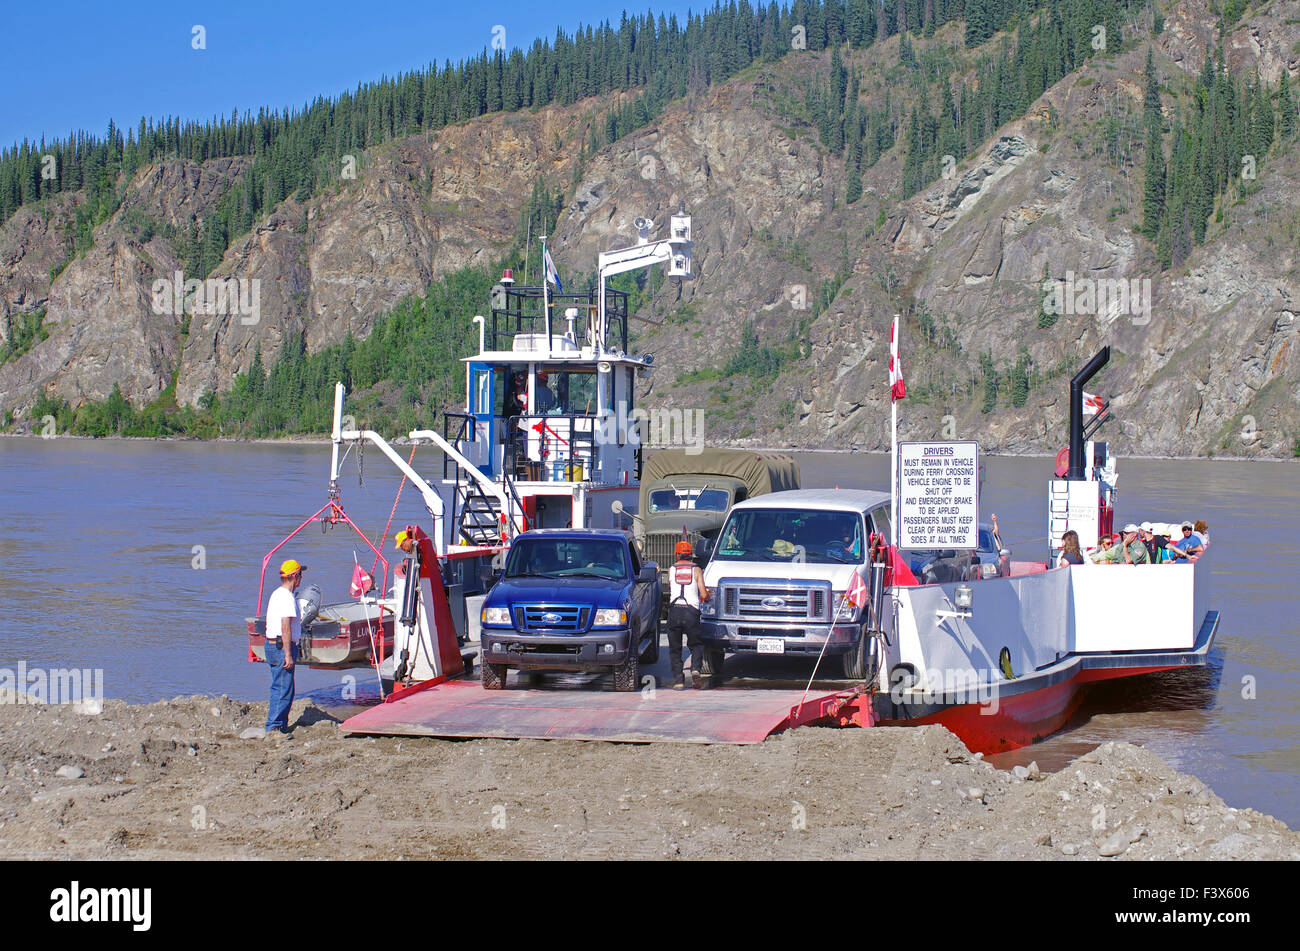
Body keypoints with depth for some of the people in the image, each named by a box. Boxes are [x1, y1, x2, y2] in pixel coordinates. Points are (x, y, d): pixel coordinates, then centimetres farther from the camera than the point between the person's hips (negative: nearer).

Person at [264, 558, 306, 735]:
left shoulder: (276, 594, 17)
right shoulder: (287, 597, -16)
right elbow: (285, 628, -21)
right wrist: (288, 655, -22)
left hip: (272, 645, 11)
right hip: (282, 647, -11)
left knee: (279, 688, 15)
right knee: (284, 689, -7)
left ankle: (281, 725, 20)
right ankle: (273, 727, -7)